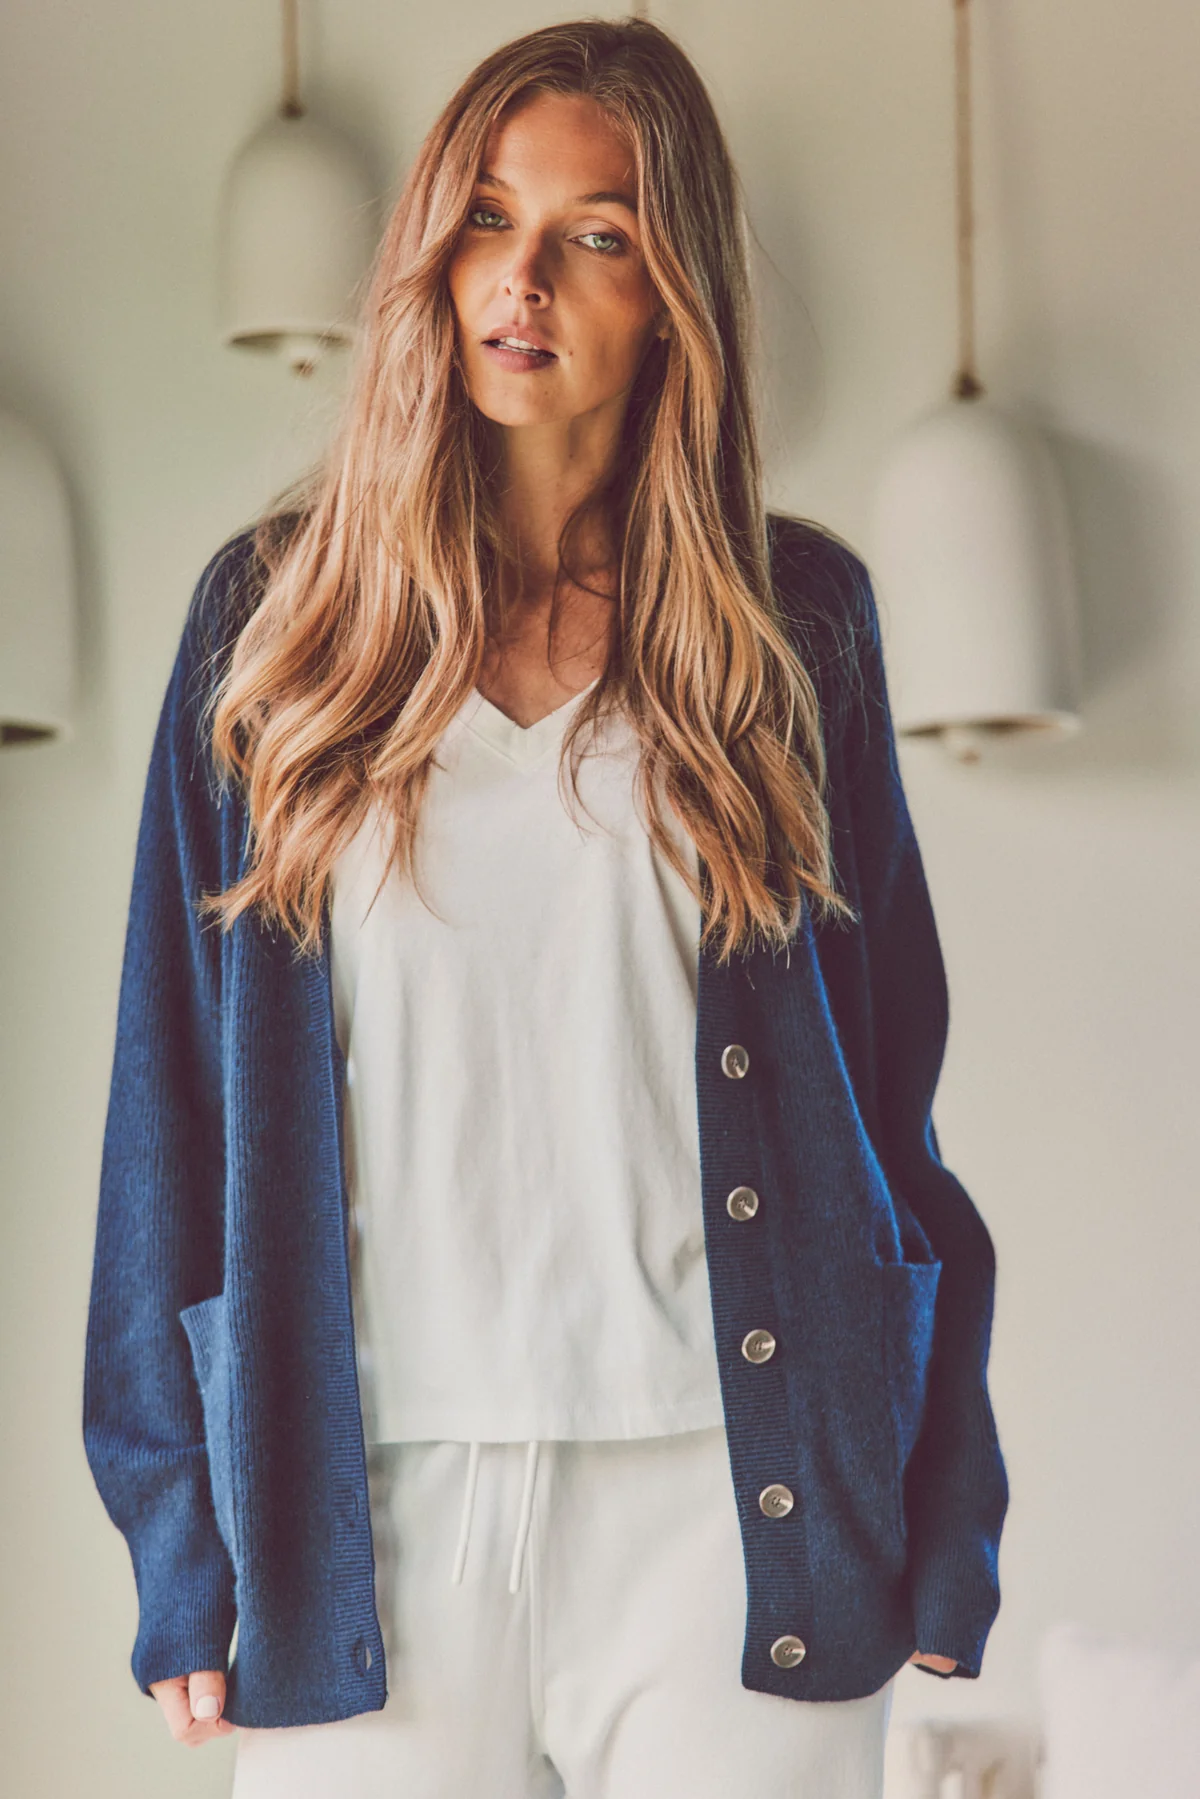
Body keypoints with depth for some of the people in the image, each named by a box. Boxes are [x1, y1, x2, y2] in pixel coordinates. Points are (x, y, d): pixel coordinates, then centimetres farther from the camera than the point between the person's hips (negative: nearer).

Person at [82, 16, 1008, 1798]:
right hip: (368, 1501, 0)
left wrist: (940, 1517, 3)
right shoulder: (276, 616, 5)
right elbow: (175, 1089, 5)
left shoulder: (792, 616, 5)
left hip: (722, 1489, 0)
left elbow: (889, 1066, 7)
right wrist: (178, 1544, 2)